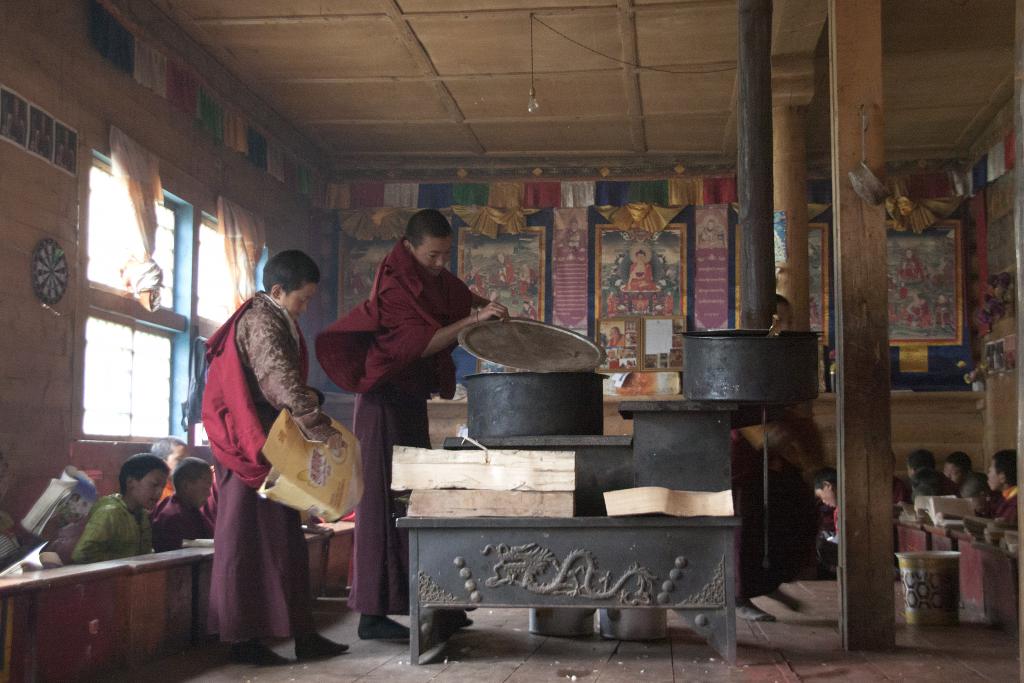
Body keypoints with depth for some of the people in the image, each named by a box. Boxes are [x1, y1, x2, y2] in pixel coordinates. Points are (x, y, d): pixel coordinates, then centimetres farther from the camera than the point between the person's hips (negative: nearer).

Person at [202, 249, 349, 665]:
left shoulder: (276, 320, 17)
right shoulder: (261, 322, -15)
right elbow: (280, 381, -27)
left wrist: (307, 398, 1)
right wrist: (320, 428, -30)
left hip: (270, 445, 10)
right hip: (249, 447, -10)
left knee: (285, 540, 8)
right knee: (248, 541, -4)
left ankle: (302, 634, 11)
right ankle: (244, 640, 2)